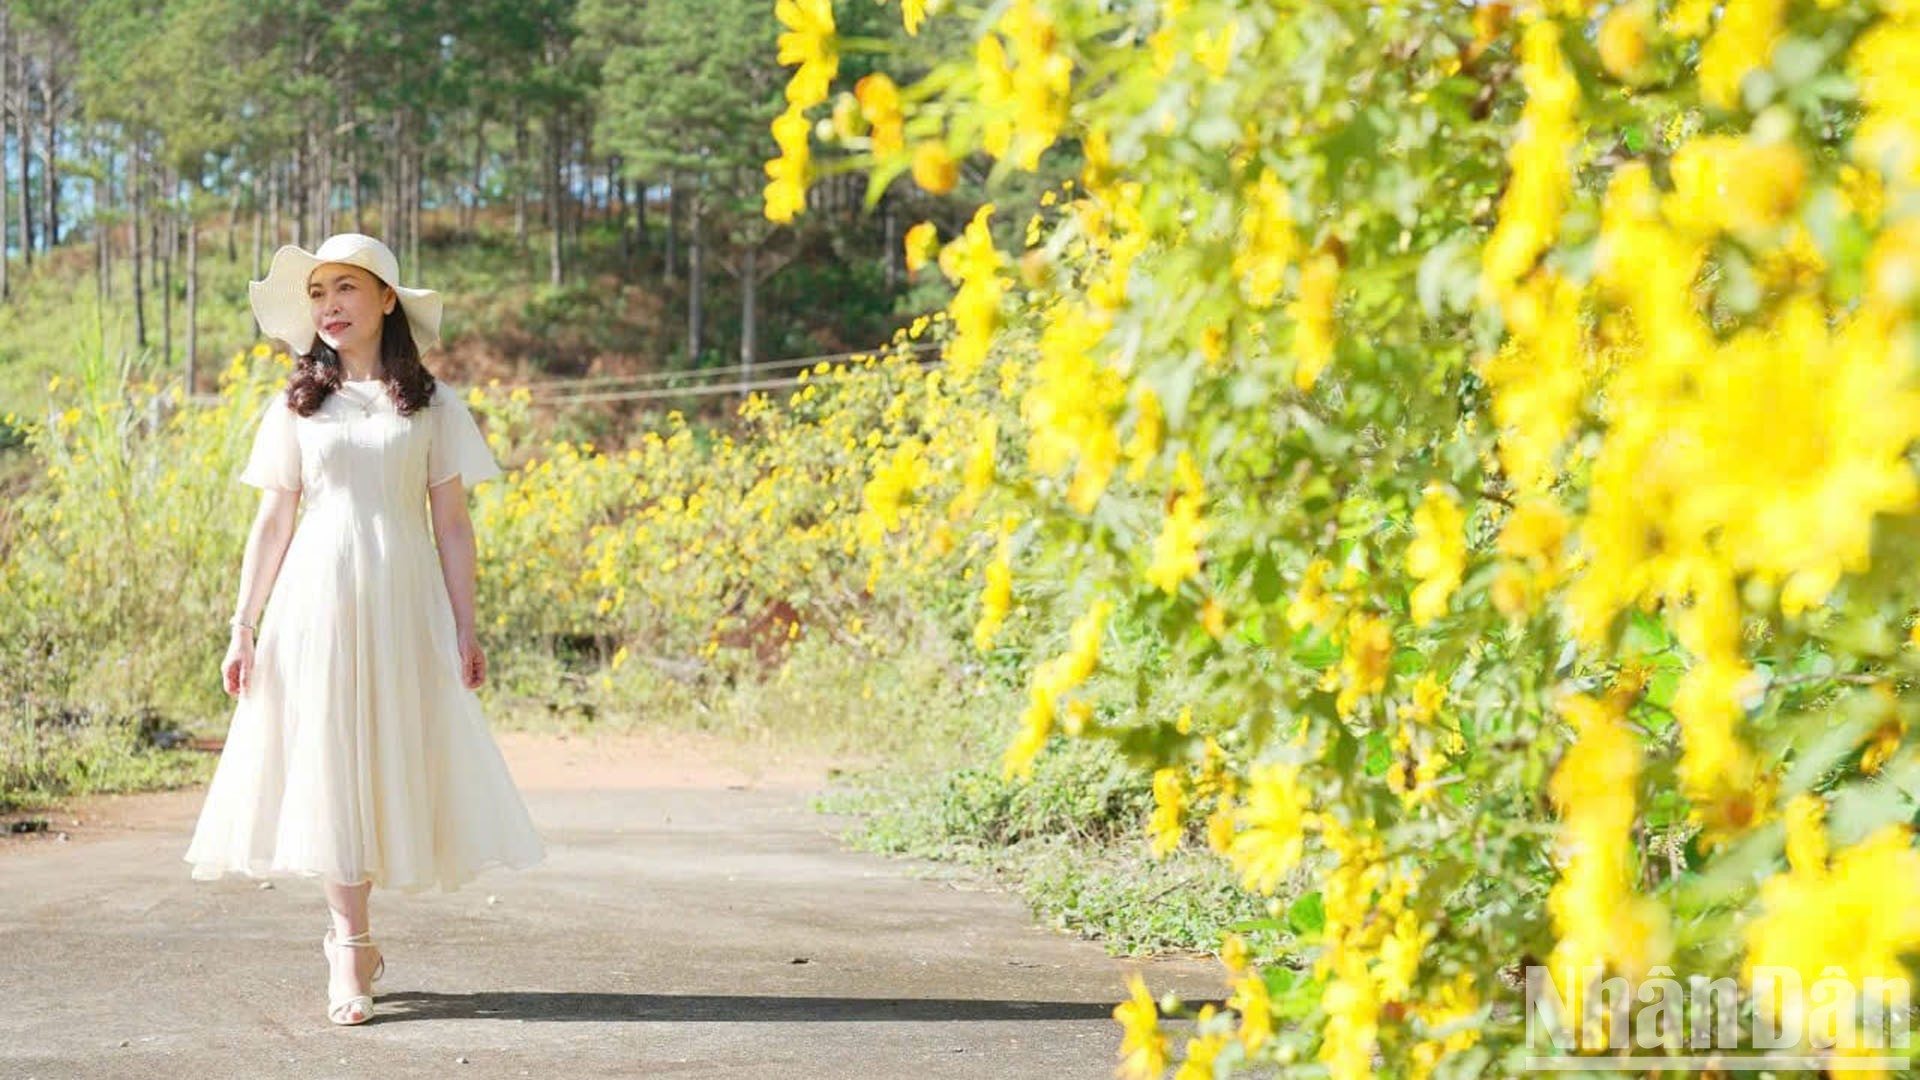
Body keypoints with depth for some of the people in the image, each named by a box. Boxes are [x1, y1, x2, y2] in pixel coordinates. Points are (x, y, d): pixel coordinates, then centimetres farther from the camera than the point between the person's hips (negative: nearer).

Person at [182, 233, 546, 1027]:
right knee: (328, 766, -3)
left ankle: (347, 933, 17)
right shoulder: (295, 407, 8)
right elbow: (272, 522, 7)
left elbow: (452, 524, 5)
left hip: (403, 603, 0)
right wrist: (243, 628, 1)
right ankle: (351, 946, 2)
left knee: (397, 765, 0)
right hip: (316, 602, 0)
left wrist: (466, 630, 1)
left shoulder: (432, 404, 6)